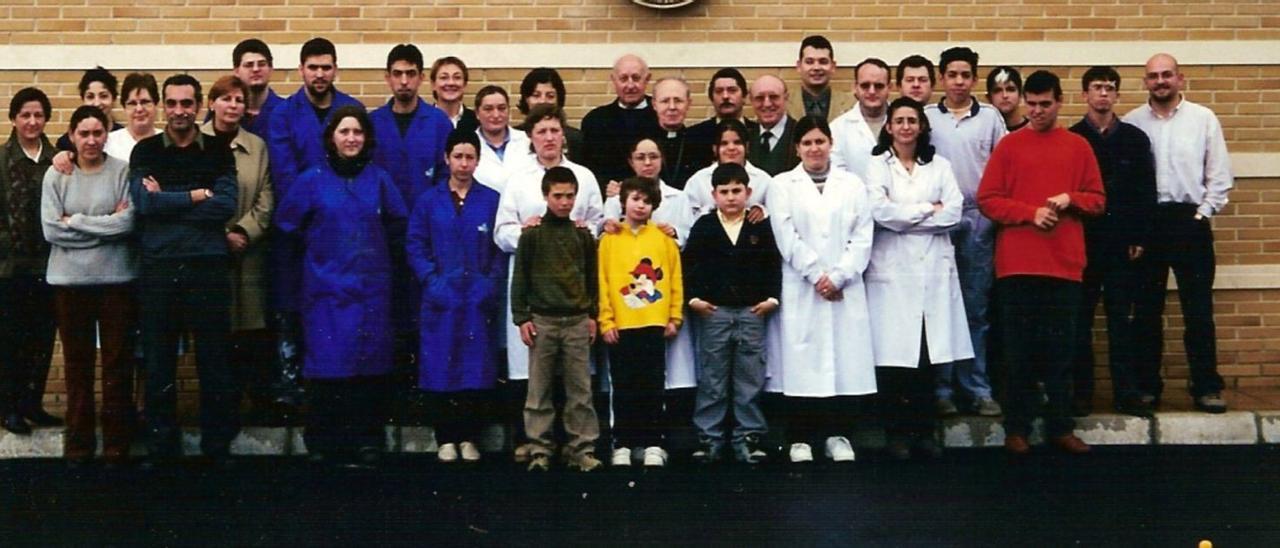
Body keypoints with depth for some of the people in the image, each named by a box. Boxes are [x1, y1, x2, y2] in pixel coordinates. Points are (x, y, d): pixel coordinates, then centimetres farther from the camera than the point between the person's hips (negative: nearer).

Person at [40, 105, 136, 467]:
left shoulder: (123, 171, -2)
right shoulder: (56, 175, 2)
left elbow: (128, 222, -12)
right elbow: (51, 229, -6)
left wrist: (76, 222, -9)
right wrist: (105, 224, -9)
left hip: (116, 278, -1)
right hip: (70, 280, 1)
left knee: (117, 362, 4)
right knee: (77, 363, 8)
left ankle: (117, 443, 14)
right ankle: (78, 443, 18)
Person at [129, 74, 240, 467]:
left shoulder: (218, 151, 6)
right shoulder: (145, 151, 7)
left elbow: (226, 205, -9)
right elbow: (144, 202, -9)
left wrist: (167, 201, -10)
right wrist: (197, 195, -9)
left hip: (208, 267, -1)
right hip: (157, 268, 1)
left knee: (214, 361, 3)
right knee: (158, 363, 7)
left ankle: (217, 445, 14)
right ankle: (159, 446, 17)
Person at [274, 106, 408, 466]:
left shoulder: (379, 180, 6)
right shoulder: (313, 180, 1)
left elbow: (399, 223, 16)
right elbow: (287, 221, 8)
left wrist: (377, 249, 11)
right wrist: (318, 245, 10)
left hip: (371, 288, 2)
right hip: (327, 288, -1)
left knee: (370, 367, 1)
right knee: (327, 366, -4)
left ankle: (367, 444, 8)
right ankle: (323, 445, 5)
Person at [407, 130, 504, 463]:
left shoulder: (492, 200, 4)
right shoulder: (429, 201, 7)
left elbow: (502, 248, 3)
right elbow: (415, 245, 5)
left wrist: (492, 283, -8)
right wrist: (432, 281, -7)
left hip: (480, 300, 0)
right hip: (441, 299, 0)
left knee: (477, 371, 2)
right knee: (441, 370, 1)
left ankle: (469, 438, 11)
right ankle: (446, 439, 10)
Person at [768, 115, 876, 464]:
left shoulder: (852, 185, 12)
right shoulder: (782, 186, 7)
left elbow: (862, 238, 4)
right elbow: (787, 238, -2)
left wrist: (838, 276, -8)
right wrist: (816, 275, -10)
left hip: (845, 288, 2)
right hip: (801, 290, -2)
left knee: (844, 359, 0)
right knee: (801, 360, -3)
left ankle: (837, 435, 9)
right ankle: (799, 438, 4)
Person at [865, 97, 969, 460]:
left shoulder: (939, 166, 15)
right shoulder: (877, 165, 7)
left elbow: (953, 212, 1)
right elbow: (879, 210, -10)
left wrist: (904, 217, -5)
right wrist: (928, 210, -2)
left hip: (933, 268, 2)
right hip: (892, 270, -2)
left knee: (929, 353, 0)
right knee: (893, 353, -5)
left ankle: (925, 430, 9)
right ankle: (897, 432, 3)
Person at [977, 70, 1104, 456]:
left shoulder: (1078, 147, 9)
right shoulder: (1009, 146, 4)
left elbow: (1097, 200, 10)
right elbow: (987, 200, -1)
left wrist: (1069, 200, -9)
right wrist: (1031, 213, -12)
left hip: (1064, 264, 1)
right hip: (1017, 264, -1)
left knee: (1060, 349, 5)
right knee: (1020, 350, 3)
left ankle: (1060, 427, 13)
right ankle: (1017, 428, 10)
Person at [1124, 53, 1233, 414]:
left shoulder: (1203, 118, 3)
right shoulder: (1131, 123, 4)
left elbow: (1220, 175, 3)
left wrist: (1203, 214, -4)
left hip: (1190, 221, -1)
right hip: (1146, 222, 1)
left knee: (1199, 310, 0)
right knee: (1146, 310, 7)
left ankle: (1206, 387, 7)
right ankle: (1147, 386, 15)